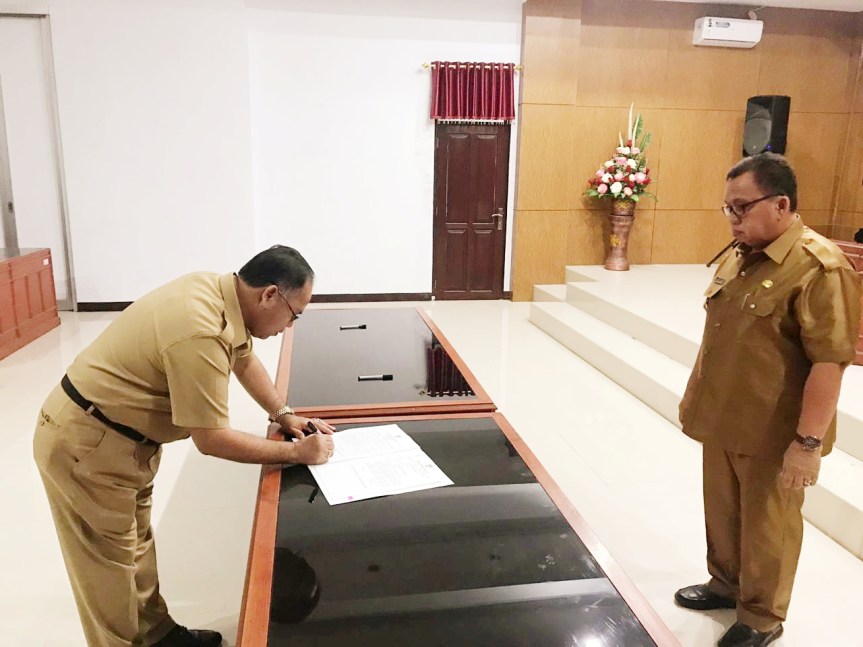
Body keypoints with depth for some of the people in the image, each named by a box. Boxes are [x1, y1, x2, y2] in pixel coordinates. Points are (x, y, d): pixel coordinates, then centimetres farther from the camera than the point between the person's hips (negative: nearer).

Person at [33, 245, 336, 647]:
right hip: (85, 447, -9)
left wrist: (285, 415, 6)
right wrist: (296, 453, -17)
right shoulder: (200, 335, -34)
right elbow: (211, 439, -25)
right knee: (112, 568, 7)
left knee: (135, 546, 21)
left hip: (120, 436, 9)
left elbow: (245, 359, 13)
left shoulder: (218, 291, -6)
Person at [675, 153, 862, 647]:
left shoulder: (820, 268, -20)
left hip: (772, 435, -7)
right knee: (722, 511, 21)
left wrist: (809, 442, -22)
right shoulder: (740, 256, 6)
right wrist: (700, 401, 18)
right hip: (724, 422, 7)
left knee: (767, 525, 11)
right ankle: (725, 583, 44)